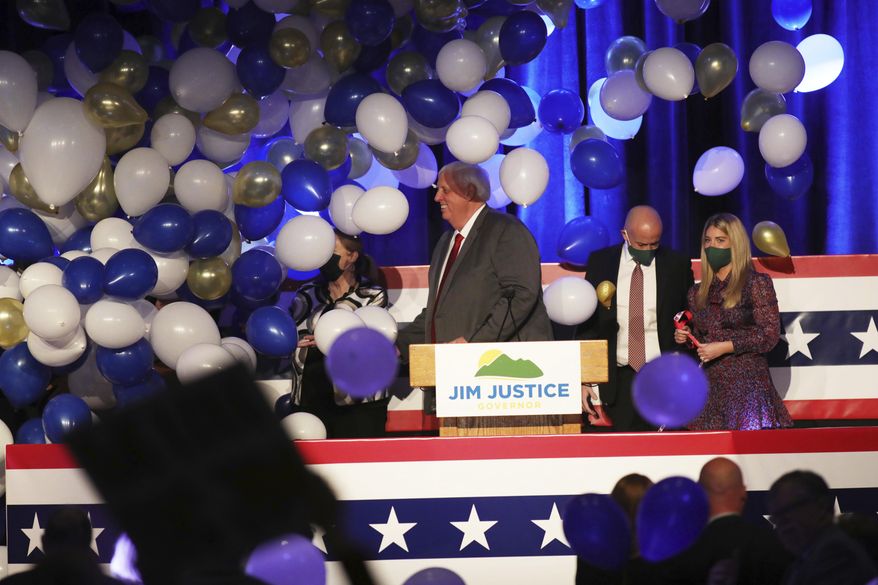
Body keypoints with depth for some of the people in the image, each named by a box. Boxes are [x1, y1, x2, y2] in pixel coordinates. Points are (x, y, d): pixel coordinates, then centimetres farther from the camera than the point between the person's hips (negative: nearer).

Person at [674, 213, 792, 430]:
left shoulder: (756, 283, 0)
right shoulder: (698, 293, 16)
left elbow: (769, 335, -6)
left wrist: (725, 347, -12)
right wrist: (686, 337, 4)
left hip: (748, 385, -5)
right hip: (710, 386, 5)